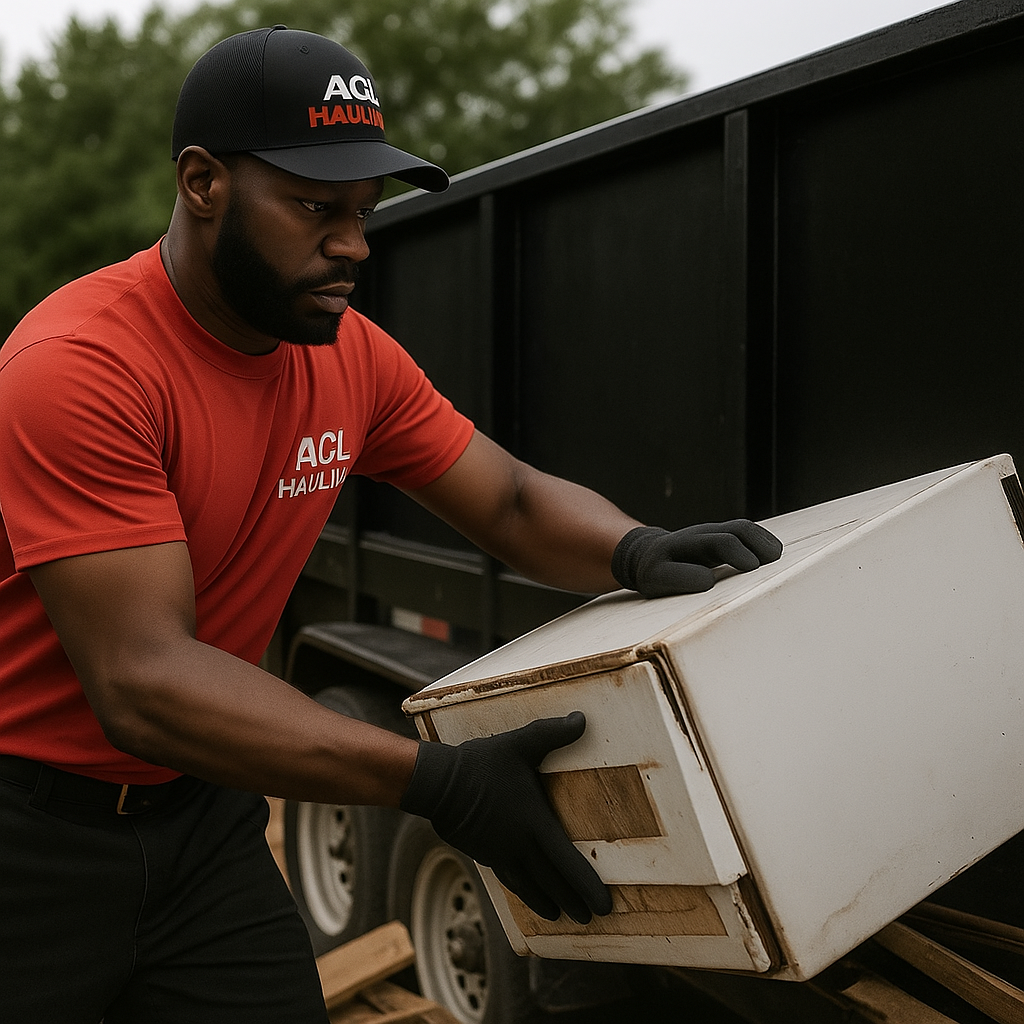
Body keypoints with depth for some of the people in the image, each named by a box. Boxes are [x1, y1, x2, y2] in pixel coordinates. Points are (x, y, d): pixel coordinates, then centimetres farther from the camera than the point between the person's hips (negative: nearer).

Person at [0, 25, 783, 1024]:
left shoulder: (351, 356, -2)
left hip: (201, 814, 6)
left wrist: (639, 552, -20)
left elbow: (513, 503, 4)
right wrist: (435, 783, -36)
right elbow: (142, 683, -30)